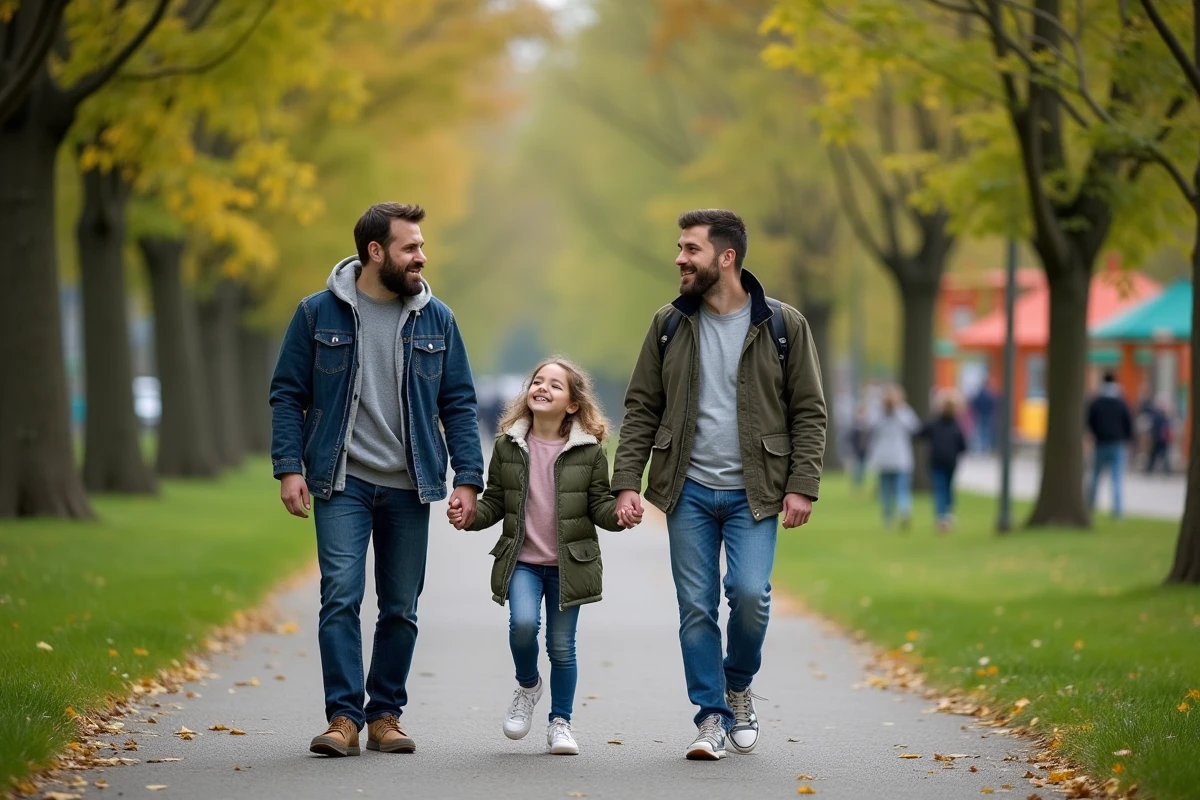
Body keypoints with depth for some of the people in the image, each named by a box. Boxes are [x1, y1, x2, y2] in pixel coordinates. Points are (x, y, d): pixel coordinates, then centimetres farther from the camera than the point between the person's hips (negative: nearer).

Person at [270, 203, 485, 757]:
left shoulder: (436, 319, 5)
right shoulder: (319, 313, 0)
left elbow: (458, 404, 7)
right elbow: (287, 395, 2)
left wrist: (468, 477, -2)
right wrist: (289, 467, -8)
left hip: (409, 488, 2)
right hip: (343, 483, -2)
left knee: (400, 608, 7)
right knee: (341, 596, -12)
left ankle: (385, 716, 17)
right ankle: (344, 717, -7)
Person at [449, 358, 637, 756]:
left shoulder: (589, 451, -3)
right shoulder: (507, 446, 1)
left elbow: (599, 505, 1)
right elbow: (495, 502, 8)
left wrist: (619, 513, -19)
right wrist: (469, 516, -10)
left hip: (568, 563, 0)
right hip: (522, 561, 0)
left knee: (562, 645, 4)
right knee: (523, 622, -22)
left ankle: (560, 722, 23)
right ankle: (527, 685, 9)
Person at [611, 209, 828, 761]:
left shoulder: (783, 325, -1)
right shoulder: (669, 325, 6)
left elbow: (808, 413, 1)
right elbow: (641, 409, 7)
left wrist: (802, 486, -8)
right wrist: (627, 482, -3)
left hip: (753, 492, -2)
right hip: (689, 490, 2)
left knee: (750, 593, -15)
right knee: (696, 607, 1)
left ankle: (738, 684, 14)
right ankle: (713, 717, 12)